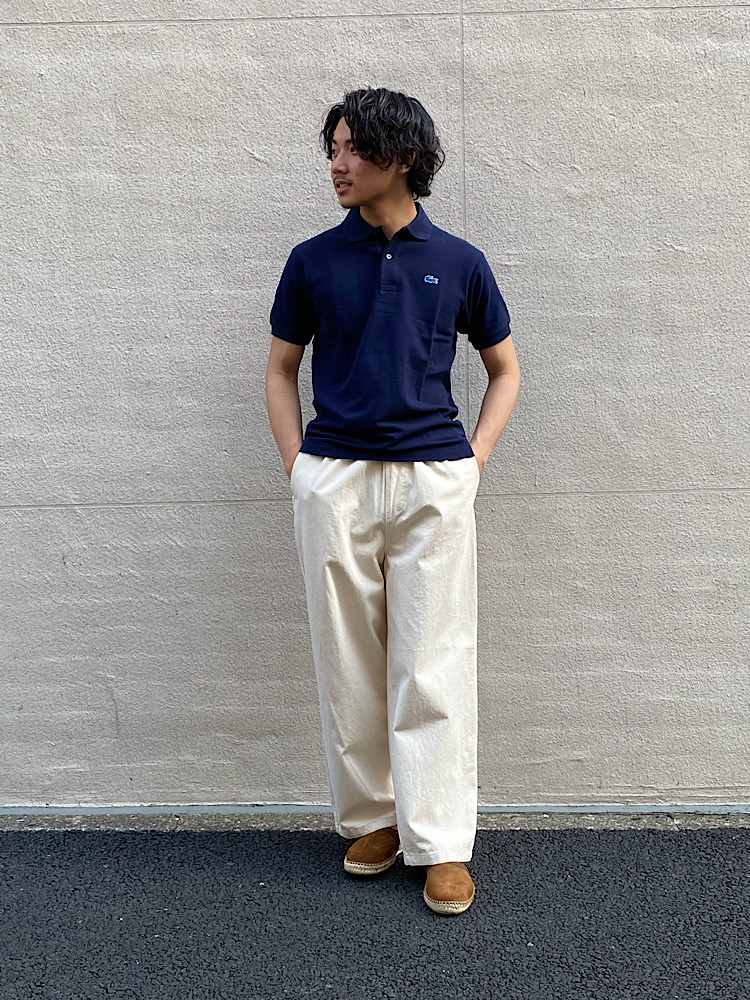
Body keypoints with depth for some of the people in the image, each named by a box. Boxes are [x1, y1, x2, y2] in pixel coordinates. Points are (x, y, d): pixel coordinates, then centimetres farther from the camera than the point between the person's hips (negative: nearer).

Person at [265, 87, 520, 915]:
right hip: (333, 481, 2)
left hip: (433, 481, -1)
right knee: (348, 664, 8)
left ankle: (441, 844, 13)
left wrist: (473, 461, 3)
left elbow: (504, 369, 14)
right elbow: (281, 368, 15)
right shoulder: (313, 260, 7)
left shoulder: (458, 263, 5)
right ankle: (370, 819, 26)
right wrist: (297, 467, 4)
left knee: (434, 669, 1)